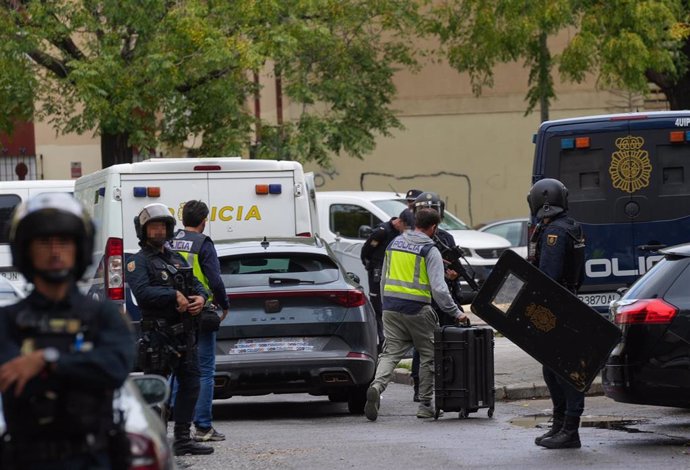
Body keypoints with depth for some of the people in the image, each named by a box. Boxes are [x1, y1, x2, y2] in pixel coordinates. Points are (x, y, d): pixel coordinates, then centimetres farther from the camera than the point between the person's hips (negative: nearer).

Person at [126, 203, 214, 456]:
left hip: (185, 333, 7)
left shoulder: (176, 258, 20)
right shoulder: (138, 262, -3)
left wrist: (200, 298, -5)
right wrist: (174, 296, -19)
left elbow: (197, 284, 18)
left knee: (190, 385, 7)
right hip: (159, 336, -7)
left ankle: (182, 439, 14)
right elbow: (142, 292, -20)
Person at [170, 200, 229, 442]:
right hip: (199, 314, -5)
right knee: (204, 370, 0)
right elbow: (215, 280, -13)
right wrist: (225, 305, 3)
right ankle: (203, 427, -1)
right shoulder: (203, 244, -9)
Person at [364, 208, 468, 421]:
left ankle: (377, 386, -27)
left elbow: (384, 279, 20)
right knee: (429, 356, 11)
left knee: (390, 353, 2)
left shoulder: (394, 243, 12)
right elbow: (438, 288, -14)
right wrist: (455, 313, -8)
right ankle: (425, 405, 14)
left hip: (390, 307, 5)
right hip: (417, 309, -5)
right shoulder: (430, 251, -7)